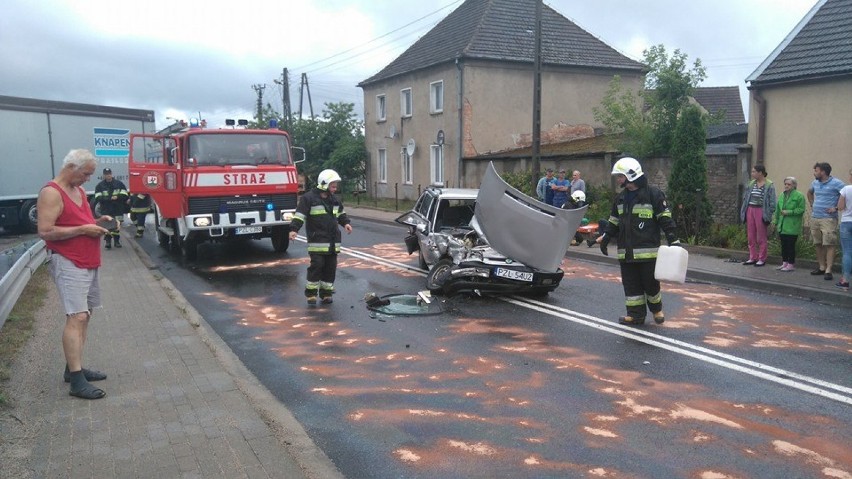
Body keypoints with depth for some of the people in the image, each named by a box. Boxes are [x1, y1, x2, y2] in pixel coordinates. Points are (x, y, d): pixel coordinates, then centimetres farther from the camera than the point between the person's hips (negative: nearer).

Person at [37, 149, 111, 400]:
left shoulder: (79, 190, 16)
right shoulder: (51, 193, -13)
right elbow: (45, 232, -20)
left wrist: (97, 222, 6)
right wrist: (83, 229, -20)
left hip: (88, 263, 10)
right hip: (68, 264, -10)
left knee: (84, 316, 12)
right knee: (76, 317, -14)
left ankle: (74, 367, 21)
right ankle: (77, 381, -14)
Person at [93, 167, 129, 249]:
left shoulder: (119, 184, 5)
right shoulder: (100, 186, 2)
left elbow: (124, 195, 0)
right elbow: (98, 198, -8)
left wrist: (117, 197, -19)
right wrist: (110, 198, -20)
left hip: (118, 209, 1)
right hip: (106, 210, -1)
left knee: (117, 226, 5)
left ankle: (117, 241, 16)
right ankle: (107, 242, -3)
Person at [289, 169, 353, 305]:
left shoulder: (335, 199, 14)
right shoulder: (309, 198, -7)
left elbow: (340, 213, 28)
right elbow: (300, 215, -10)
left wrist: (345, 223, 11)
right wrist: (294, 229, -21)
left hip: (333, 241, 7)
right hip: (317, 241, -6)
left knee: (331, 267, 7)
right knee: (317, 265, -10)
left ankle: (326, 293, 17)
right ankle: (311, 293, 4)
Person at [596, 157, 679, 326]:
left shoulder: (653, 193, -7)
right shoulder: (621, 198, 13)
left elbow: (665, 218, -8)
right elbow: (614, 221, 20)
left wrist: (673, 240, -12)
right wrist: (605, 238, 14)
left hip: (648, 251, -6)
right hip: (626, 252, 6)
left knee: (650, 283, 4)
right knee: (631, 285, 7)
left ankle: (657, 310, 27)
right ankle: (636, 315, 15)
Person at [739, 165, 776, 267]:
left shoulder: (769, 185, -7)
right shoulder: (751, 184, 10)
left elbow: (772, 202, -8)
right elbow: (745, 197, 14)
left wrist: (768, 215, -13)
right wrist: (744, 211, 7)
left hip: (761, 211, -6)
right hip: (750, 210, 6)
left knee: (761, 237, 1)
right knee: (751, 236, 10)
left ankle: (762, 259, 10)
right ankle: (752, 258, 19)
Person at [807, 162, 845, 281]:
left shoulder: (836, 183, -10)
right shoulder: (815, 183, 12)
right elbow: (809, 193, 33)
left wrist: (836, 208, -15)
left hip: (828, 218, -7)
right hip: (814, 218, 7)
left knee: (829, 244, -9)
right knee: (818, 244, 11)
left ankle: (828, 270, -11)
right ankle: (822, 267, 20)